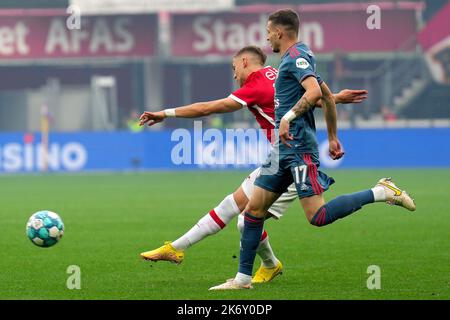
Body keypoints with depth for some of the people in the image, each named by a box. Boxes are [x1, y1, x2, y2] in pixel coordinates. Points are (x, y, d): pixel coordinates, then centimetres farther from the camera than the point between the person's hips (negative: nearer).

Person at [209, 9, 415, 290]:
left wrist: (289, 117, -30)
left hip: (299, 147, -10)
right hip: (285, 149, 10)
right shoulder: (296, 57, 21)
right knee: (254, 208, 8)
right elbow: (328, 97, 28)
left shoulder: (296, 56, -9)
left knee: (318, 216, -16)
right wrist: (333, 138, 31)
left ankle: (381, 192, -7)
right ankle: (243, 278, 11)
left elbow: (315, 92, -26)